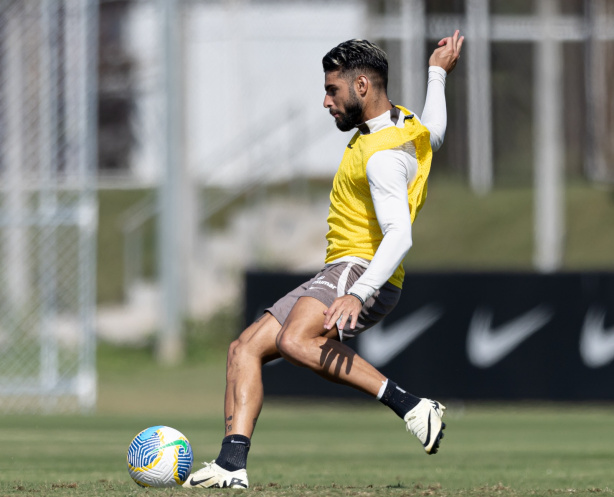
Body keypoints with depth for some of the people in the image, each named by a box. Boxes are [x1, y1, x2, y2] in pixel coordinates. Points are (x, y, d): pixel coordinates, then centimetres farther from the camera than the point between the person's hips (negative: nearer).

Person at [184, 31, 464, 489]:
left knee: (295, 340, -37)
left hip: (359, 268, -11)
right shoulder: (407, 124, 14)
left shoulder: (383, 155, -16)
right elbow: (434, 136, 39)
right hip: (338, 275, 11)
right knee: (245, 349, 1)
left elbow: (399, 236, -27)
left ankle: (411, 406, -34)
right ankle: (232, 464, -13)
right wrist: (438, 73, 53)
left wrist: (358, 295, -38)